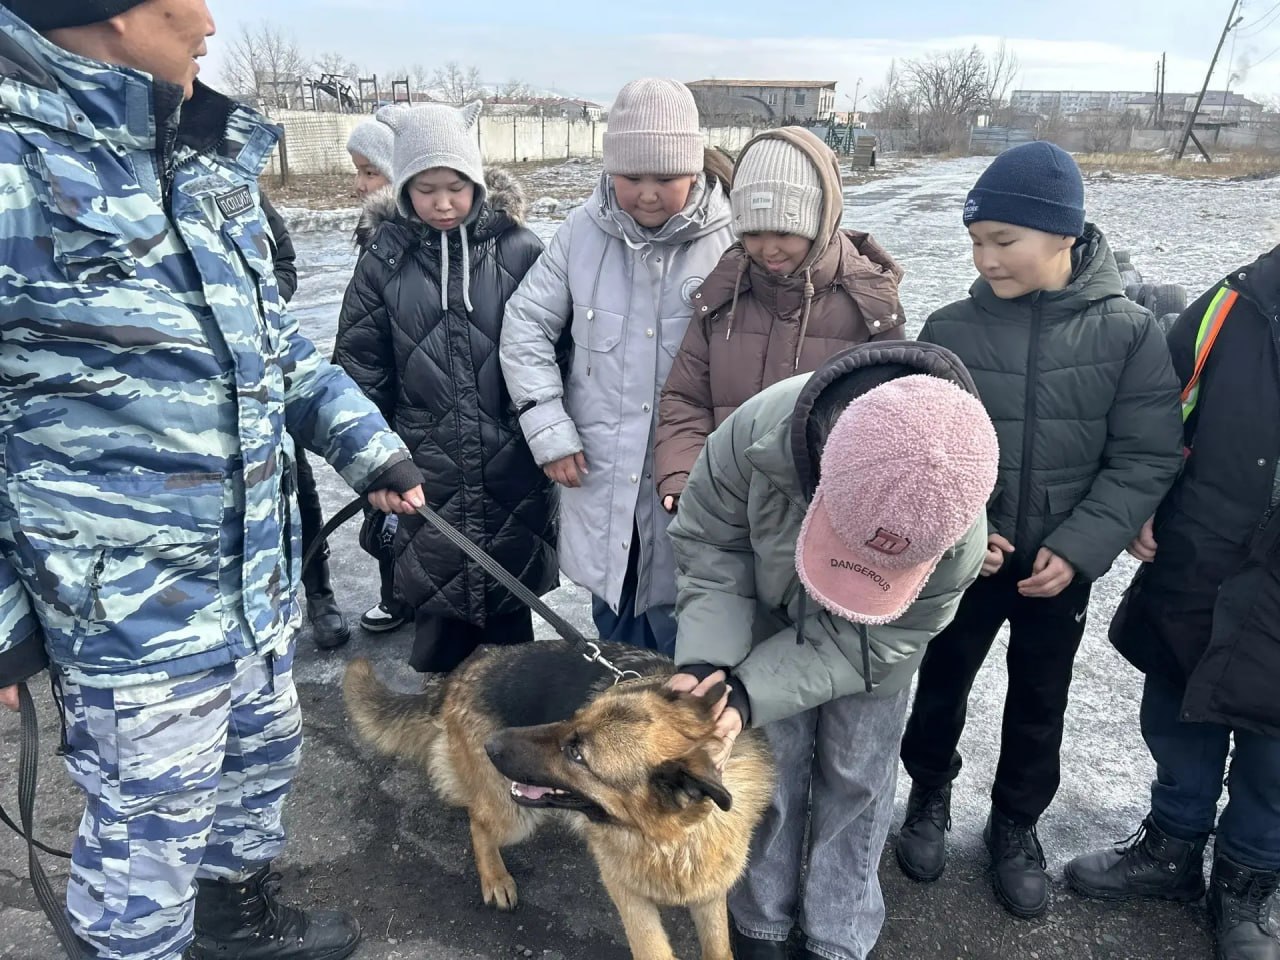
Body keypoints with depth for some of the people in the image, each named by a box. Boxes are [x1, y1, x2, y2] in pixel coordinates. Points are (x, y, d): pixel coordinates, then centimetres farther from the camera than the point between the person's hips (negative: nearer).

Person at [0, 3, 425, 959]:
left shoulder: (209, 154, 6)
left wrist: (366, 442, 10)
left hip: (261, 561, 8)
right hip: (132, 598, -8)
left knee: (263, 751, 26)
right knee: (150, 824, 10)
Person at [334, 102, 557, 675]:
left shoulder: (518, 249, -3)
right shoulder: (386, 258, 1)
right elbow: (361, 364, 6)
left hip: (512, 462, -1)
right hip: (428, 468, 1)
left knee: (509, 600, 13)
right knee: (437, 603, 9)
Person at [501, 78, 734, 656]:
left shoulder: (730, 240, -12)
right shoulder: (585, 230, -2)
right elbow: (526, 325, 4)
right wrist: (550, 430, -2)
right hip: (599, 474, 3)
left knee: (681, 640, 8)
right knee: (614, 634, 21)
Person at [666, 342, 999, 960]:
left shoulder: (956, 537, -38)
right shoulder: (758, 433, -41)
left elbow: (868, 641, -25)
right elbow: (708, 543, -22)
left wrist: (750, 692, -35)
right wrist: (706, 660, -34)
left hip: (866, 644, 0)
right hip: (766, 623, 0)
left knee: (856, 781, 11)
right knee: (769, 775, 9)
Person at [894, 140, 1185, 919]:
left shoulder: (1129, 331, -11)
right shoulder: (949, 331, -10)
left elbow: (1147, 459, -9)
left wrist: (1079, 547, -16)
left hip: (1062, 565, 0)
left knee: (1040, 704, 17)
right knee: (943, 683, 17)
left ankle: (1017, 825, 41)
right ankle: (931, 794, 44)